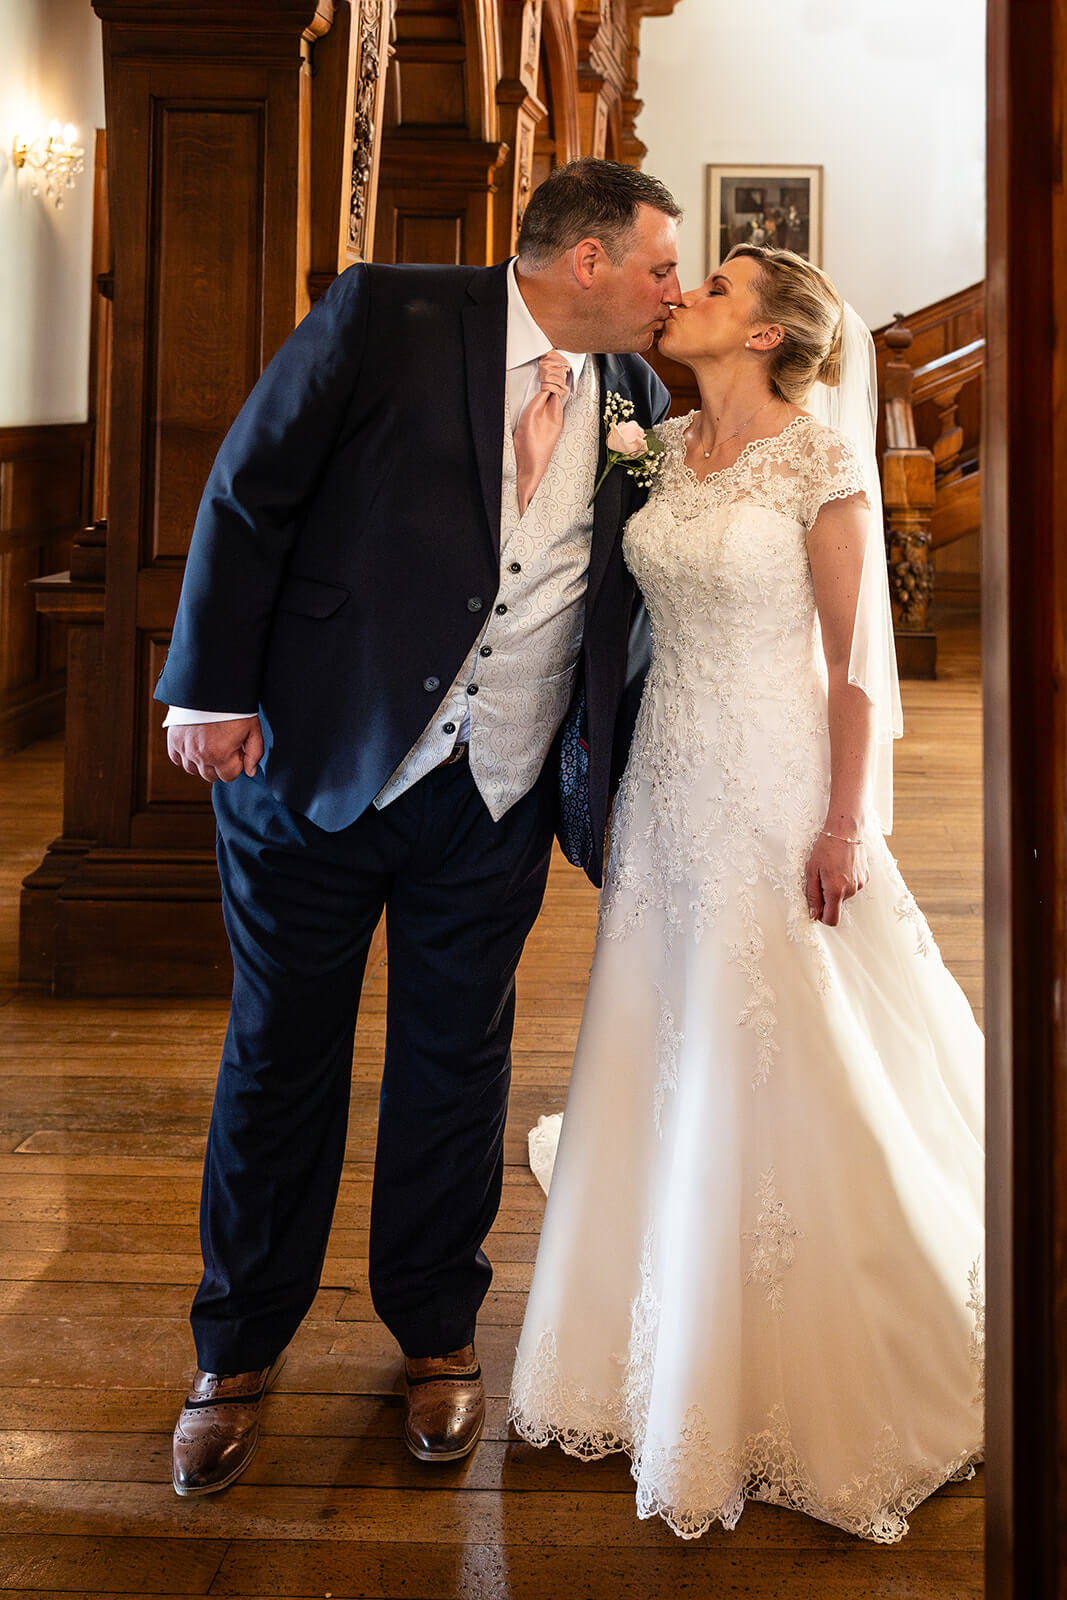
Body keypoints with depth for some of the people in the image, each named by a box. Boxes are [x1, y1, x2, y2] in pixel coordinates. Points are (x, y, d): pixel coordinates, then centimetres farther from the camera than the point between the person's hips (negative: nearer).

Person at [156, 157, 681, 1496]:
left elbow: (652, 574, 15)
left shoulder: (632, 398, 5)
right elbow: (247, 495, -7)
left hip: (496, 798, 4)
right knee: (280, 1058, 9)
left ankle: (435, 1335, 33)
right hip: (315, 766, -3)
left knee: (455, 1066, 13)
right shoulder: (386, 317, -8)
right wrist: (213, 688, -10)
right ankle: (239, 1351, 28)